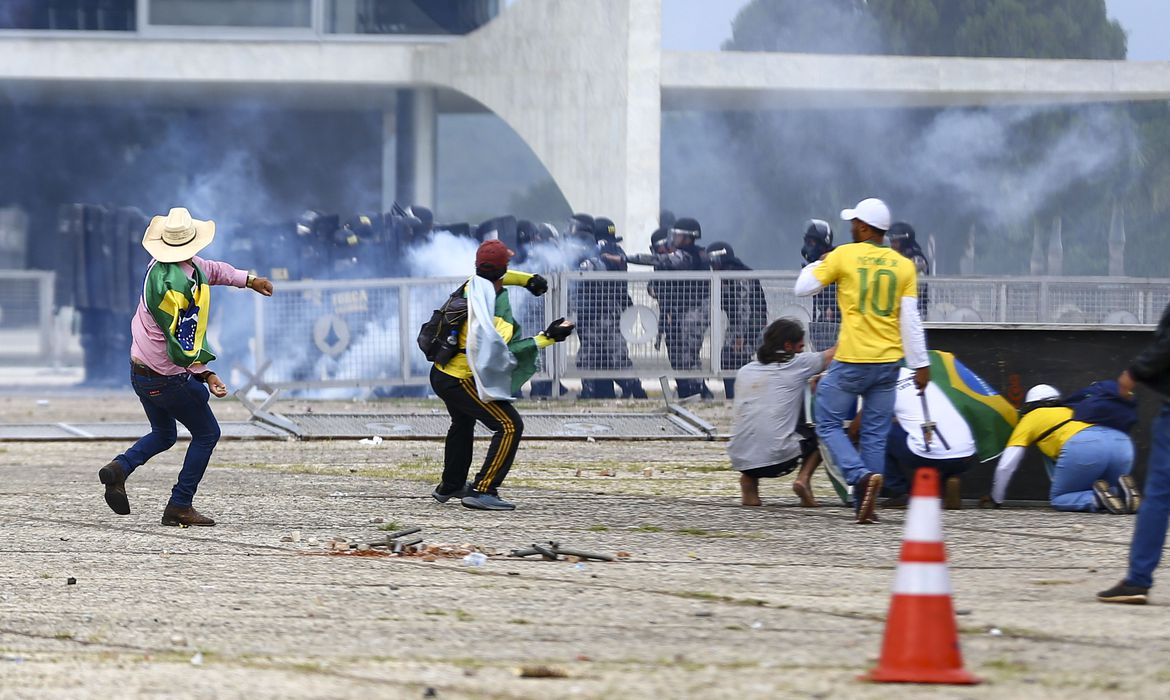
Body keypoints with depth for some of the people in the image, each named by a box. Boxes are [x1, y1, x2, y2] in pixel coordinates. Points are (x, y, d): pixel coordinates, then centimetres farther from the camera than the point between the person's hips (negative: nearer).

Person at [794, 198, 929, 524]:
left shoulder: (844, 256, -4)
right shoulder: (904, 266, 4)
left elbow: (803, 288, 3)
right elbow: (910, 320, 1)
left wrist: (818, 264, 22)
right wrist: (921, 364, 3)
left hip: (851, 362, -4)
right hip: (888, 362, 4)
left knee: (829, 423, 7)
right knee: (875, 434, 10)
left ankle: (861, 476, -17)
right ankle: (866, 506, 7)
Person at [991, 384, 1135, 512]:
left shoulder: (1030, 418, 26)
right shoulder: (1070, 411, 40)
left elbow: (1005, 466, 23)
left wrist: (996, 500, 36)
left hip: (1083, 448, -5)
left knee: (1058, 499, 9)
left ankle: (1098, 499, -18)